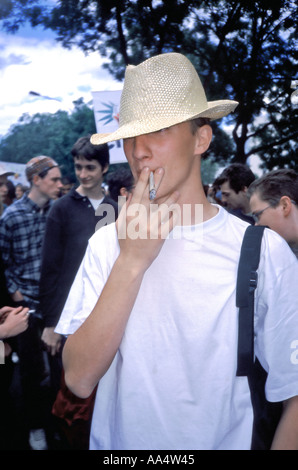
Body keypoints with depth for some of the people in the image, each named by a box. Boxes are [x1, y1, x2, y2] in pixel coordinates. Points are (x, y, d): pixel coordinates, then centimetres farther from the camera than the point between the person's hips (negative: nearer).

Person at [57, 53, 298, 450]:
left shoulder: (264, 250, -16)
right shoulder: (107, 243, -9)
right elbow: (79, 380, -16)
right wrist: (131, 262, -24)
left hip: (224, 441, -1)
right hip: (116, 441, 2)